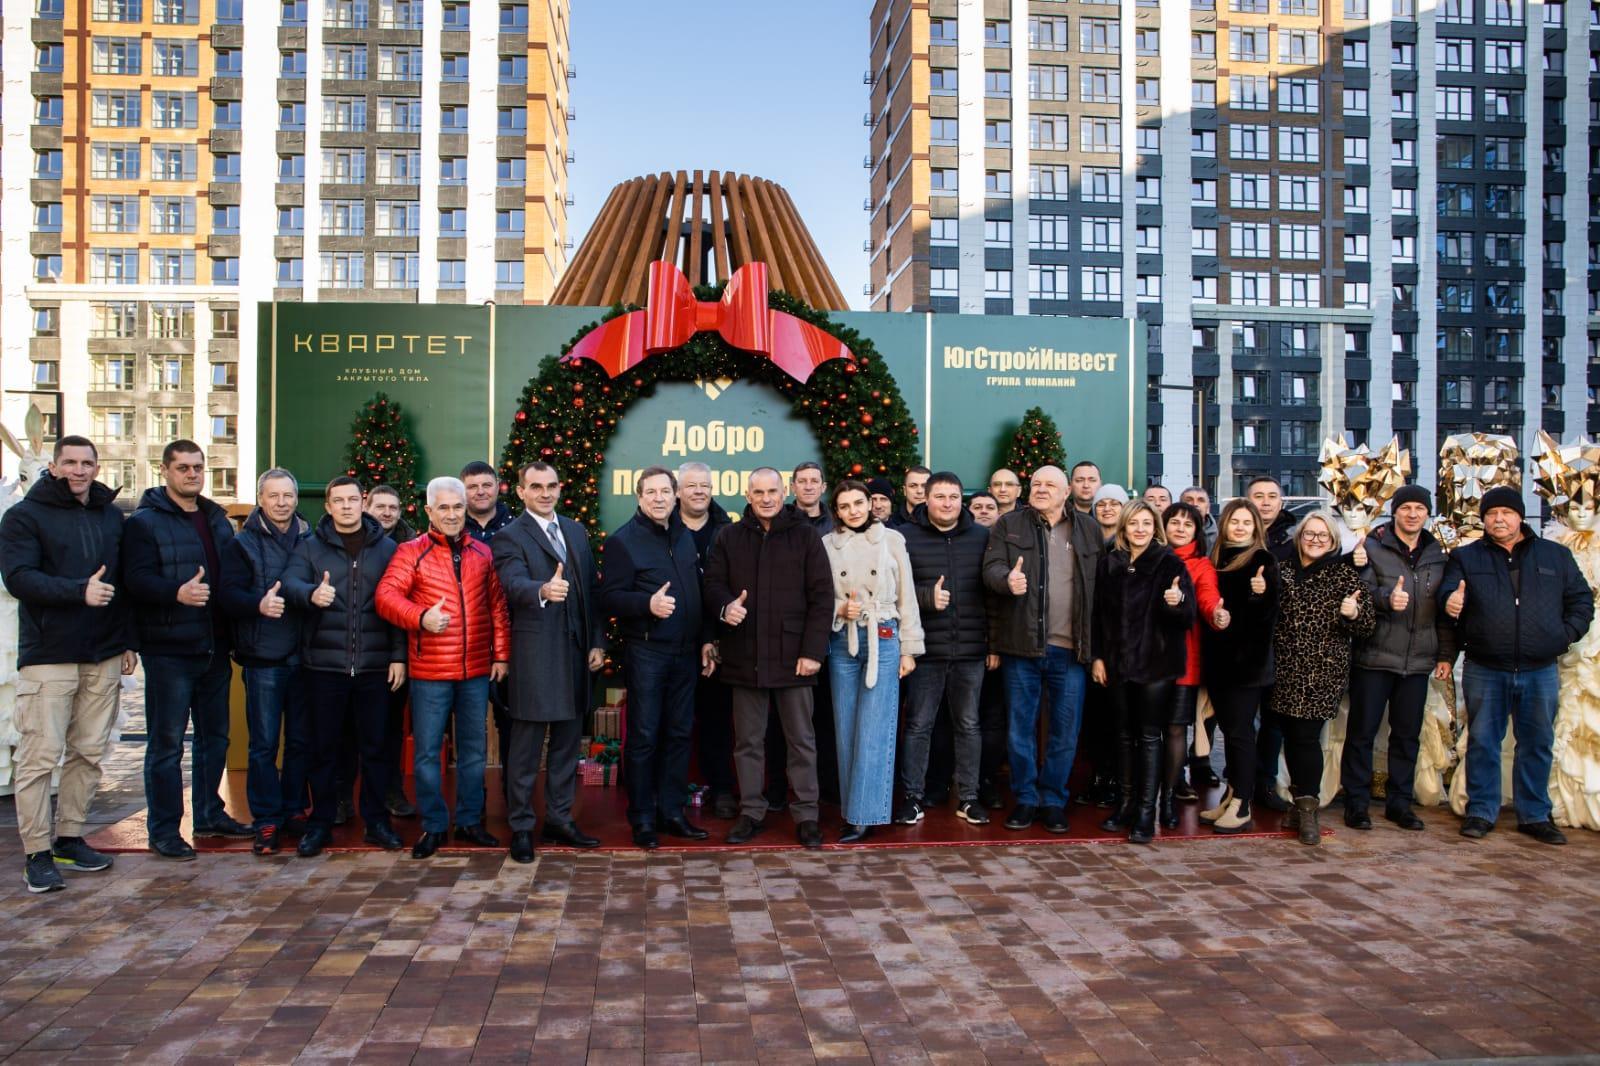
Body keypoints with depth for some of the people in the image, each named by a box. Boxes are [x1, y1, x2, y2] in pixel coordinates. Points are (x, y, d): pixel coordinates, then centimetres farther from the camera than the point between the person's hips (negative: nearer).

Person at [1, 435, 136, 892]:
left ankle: (69, 838, 20)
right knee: (41, 755, -4)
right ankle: (37, 853, 4)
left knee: (89, 752, 9)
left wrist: (127, 640, 13)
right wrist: (79, 592, -24)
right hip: (48, 655, -5)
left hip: (104, 657, 5)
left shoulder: (112, 515, 14)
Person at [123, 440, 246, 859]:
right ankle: (164, 829, 11)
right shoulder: (144, 522, -6)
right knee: (167, 744, 0)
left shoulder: (218, 520, 14)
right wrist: (177, 593, -35)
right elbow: (136, 579, -18)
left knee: (215, 736, 15)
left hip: (214, 648, 7)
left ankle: (210, 815, 29)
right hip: (168, 651, -7)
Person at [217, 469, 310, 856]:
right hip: (263, 657, -3)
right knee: (264, 743, -1)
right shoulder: (243, 544, 3)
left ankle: (295, 809, 24)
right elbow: (228, 594, -7)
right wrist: (259, 604, -26)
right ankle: (266, 820, 7)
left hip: (304, 656, 3)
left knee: (302, 740, 10)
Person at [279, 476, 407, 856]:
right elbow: (290, 584, -9)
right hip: (324, 664, 0)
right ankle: (321, 822, 19)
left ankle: (376, 821, 18)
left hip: (375, 665, 0)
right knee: (324, 746, 7)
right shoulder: (310, 547, 7)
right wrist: (311, 594, -32)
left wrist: (399, 655, -4)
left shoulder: (386, 548, 7)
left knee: (375, 745, 6)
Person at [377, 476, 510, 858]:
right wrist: (421, 617, -29)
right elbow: (386, 595, -13)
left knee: (474, 749, 12)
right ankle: (433, 826, 17)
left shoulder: (482, 553, 9)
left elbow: (498, 607, 10)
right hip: (430, 672, -3)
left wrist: (501, 654, 6)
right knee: (427, 751, 3)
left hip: (477, 671, 3)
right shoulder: (410, 552, 0)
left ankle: (470, 820, 25)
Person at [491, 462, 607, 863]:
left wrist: (597, 642, 8)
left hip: (576, 653, 6)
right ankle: (521, 827, 14)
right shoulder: (510, 537, -6)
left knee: (567, 744, 14)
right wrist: (543, 590, -46)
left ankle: (559, 819, 26)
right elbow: (514, 584, -24)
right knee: (527, 748, 2)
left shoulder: (576, 531, 13)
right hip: (535, 657, -6)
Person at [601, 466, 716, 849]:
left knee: (680, 733, 11)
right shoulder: (623, 541, -6)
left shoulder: (685, 536, 12)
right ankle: (642, 819, 13)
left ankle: (672, 812, 22)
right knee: (644, 737, 1)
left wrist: (704, 639, 12)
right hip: (646, 654, -6)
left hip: (685, 652, 6)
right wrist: (647, 603, -26)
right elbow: (609, 598, -11)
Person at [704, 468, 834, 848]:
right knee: (748, 741, 11)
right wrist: (724, 607, -15)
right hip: (744, 656, 2)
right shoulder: (729, 538, 8)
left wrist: (813, 650, -9)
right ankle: (751, 812, 22)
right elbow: (713, 584, 8)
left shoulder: (805, 536, 0)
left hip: (792, 655, -2)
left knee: (801, 740, 6)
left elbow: (821, 597, -3)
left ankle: (806, 815, 16)